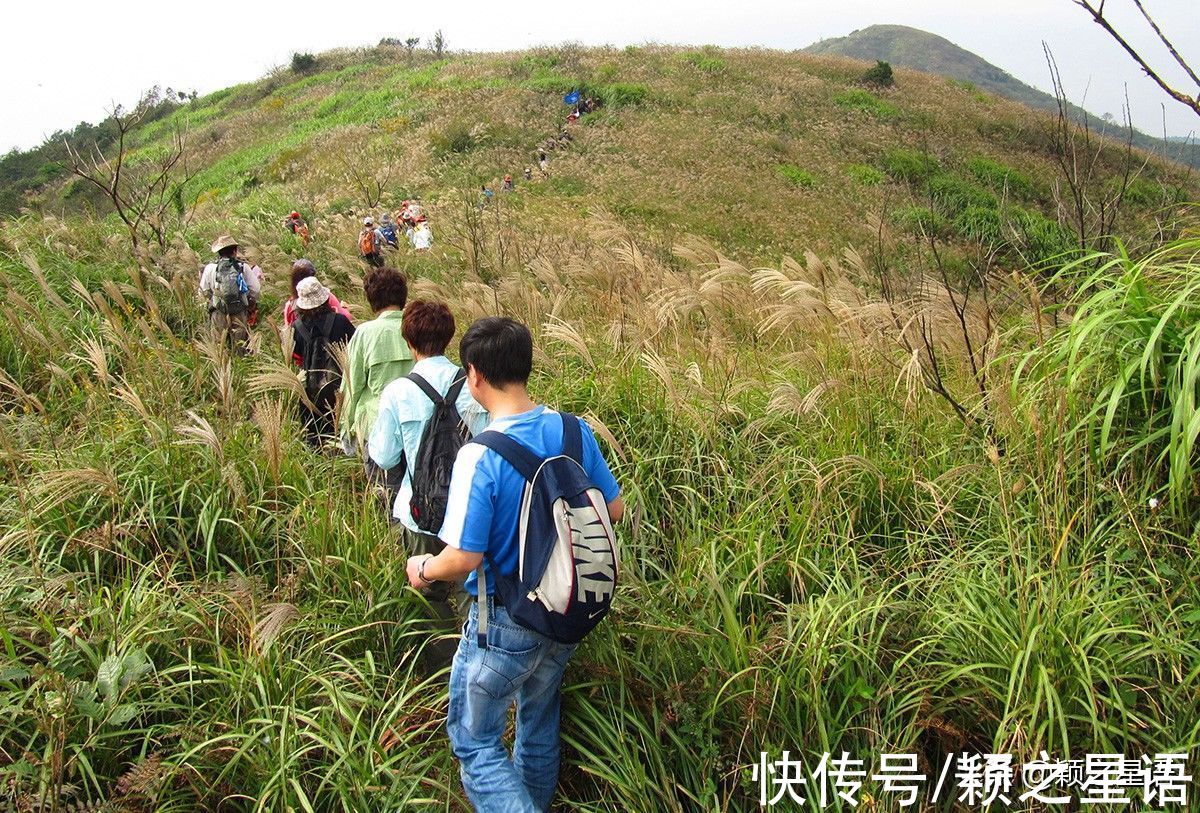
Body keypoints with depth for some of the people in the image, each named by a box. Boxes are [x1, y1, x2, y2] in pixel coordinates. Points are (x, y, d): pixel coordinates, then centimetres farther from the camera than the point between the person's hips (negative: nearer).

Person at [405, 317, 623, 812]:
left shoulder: (479, 458, -26)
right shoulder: (574, 431, -9)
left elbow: (464, 558, -24)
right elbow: (614, 509, 2)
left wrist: (423, 569, -3)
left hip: (507, 622, -6)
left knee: (475, 743, 13)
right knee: (539, 720, 27)